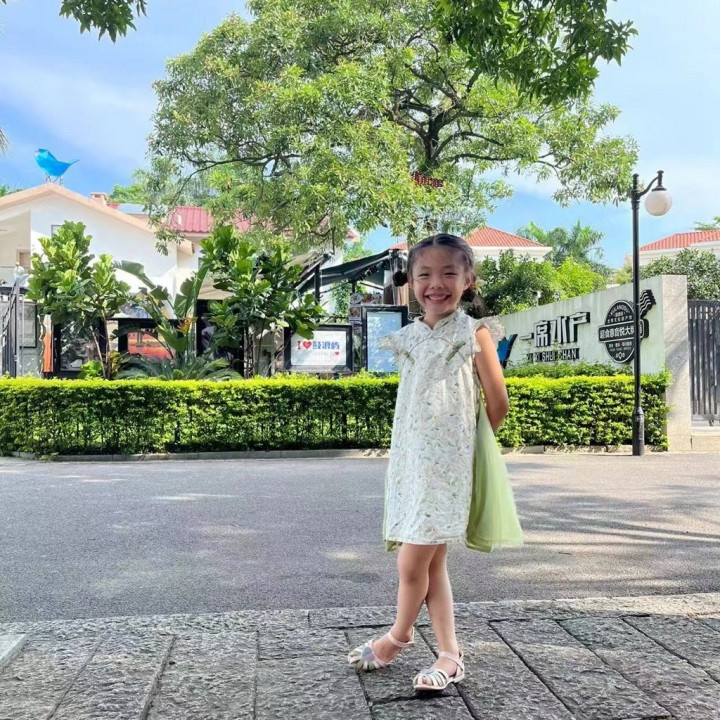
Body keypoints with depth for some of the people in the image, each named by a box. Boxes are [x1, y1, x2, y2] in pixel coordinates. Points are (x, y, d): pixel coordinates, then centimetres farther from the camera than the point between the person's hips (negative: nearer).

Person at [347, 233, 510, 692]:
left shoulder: (475, 334, -7)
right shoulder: (408, 339, 8)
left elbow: (498, 404, -4)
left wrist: (470, 443, 7)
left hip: (447, 463, -6)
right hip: (409, 460, 6)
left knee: (412, 562, -3)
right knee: (431, 563, 10)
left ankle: (400, 635, 23)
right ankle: (450, 655, 21)